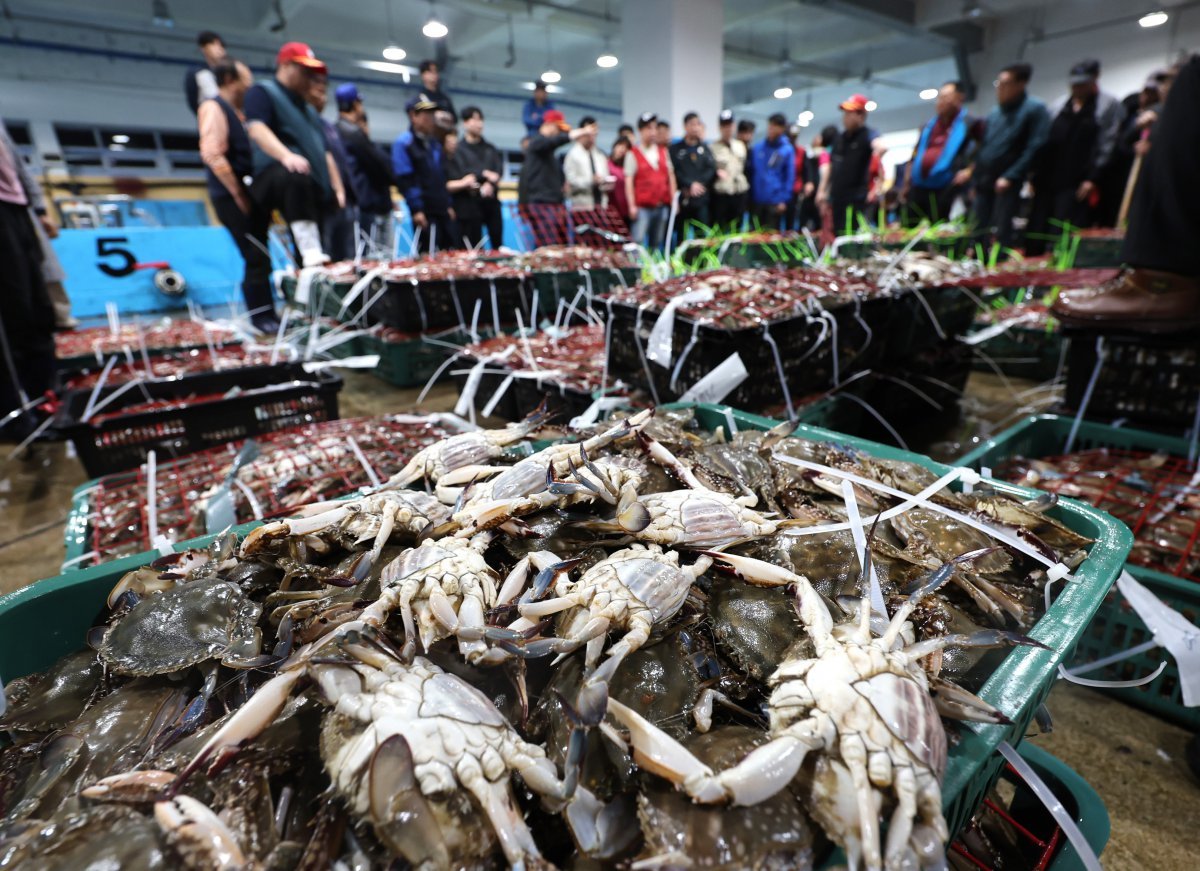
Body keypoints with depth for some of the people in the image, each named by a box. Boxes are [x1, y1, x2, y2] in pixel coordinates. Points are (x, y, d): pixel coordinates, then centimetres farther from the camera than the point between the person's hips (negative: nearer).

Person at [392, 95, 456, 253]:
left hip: (443, 210, 7)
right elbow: (405, 180, -13)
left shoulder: (434, 142, 17)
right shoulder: (404, 143, -7)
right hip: (424, 211, -7)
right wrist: (416, 209, -19)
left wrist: (448, 204, 16)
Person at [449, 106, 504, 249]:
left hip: (491, 201, 5)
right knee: (473, 248, -3)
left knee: (498, 244, 4)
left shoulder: (490, 148, 18)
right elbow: (457, 174, -12)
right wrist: (483, 174, -11)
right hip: (469, 203, -4)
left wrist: (490, 184, -17)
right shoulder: (458, 149, 2)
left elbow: (498, 170, 3)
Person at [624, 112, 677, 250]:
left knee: (657, 244, 10)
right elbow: (628, 181, -3)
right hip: (642, 207, -5)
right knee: (637, 242, -14)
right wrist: (632, 205, -10)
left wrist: (673, 199, 9)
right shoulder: (633, 154, 1)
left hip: (662, 206, 5)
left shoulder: (663, 151, 16)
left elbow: (671, 176, 16)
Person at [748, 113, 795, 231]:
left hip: (775, 201, -3)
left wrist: (784, 199, -11)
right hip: (757, 200, 3)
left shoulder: (787, 150, -3)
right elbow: (751, 172, 10)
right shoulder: (757, 147, 6)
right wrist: (749, 197, 5)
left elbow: (790, 177, -3)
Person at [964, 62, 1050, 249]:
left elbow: (1034, 147, -10)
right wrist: (974, 174, 10)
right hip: (983, 180, 6)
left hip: (1007, 182, -6)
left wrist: (1010, 177, -17)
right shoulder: (995, 112, 18)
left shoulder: (1035, 109, -2)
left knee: (1001, 233, -10)